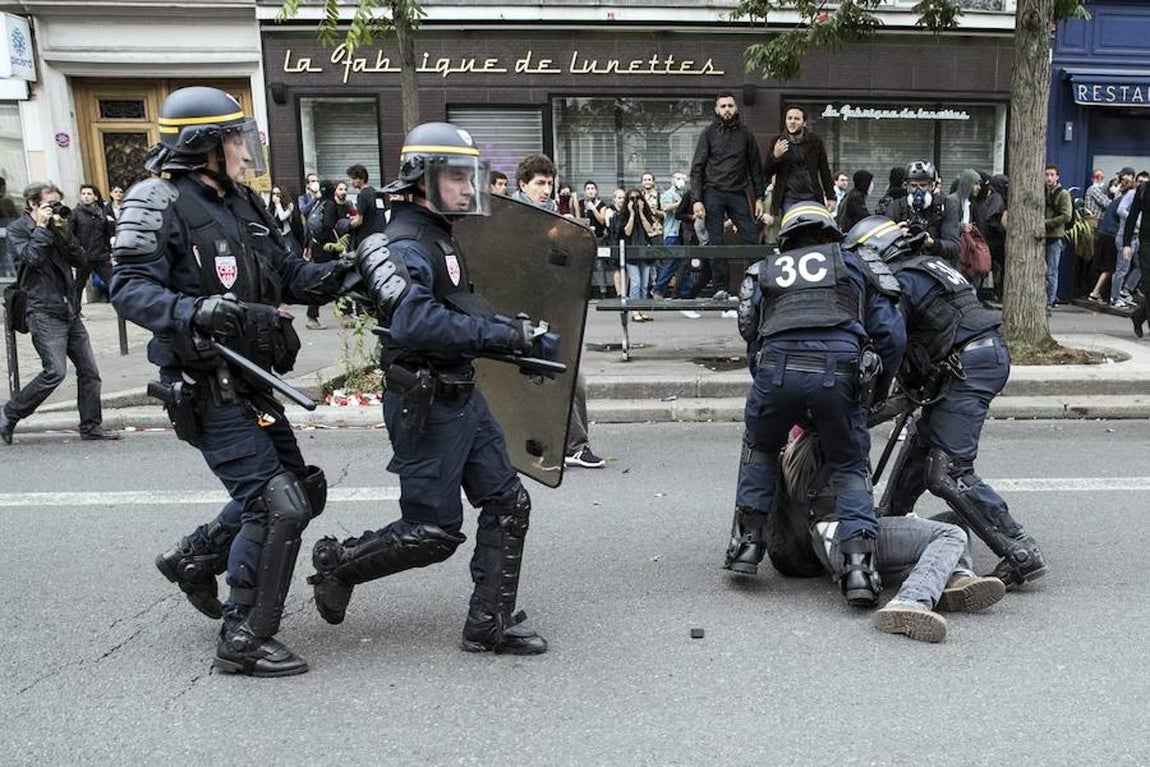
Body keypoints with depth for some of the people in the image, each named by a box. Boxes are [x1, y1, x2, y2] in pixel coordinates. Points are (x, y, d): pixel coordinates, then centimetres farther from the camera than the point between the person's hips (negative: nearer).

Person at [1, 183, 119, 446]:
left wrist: (66, 232, -3)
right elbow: (31, 257, -17)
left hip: (70, 312, 7)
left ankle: (91, 426, 11)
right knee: (55, 372, -15)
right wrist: (41, 228, -9)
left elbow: (82, 261, 9)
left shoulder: (55, 229, 17)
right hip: (44, 313, -7)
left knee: (89, 370, 3)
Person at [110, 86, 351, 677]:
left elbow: (290, 274, 12)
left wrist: (343, 270, -6)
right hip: (209, 390, -9)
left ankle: (192, 558, 38)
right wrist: (195, 313, -35)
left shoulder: (243, 204, 13)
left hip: (251, 381, 9)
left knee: (298, 491, 17)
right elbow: (130, 289, -18)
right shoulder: (162, 204, -12)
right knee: (276, 505, -10)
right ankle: (244, 643, 6)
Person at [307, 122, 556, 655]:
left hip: (460, 396, 10)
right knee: (433, 532, 1)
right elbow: (418, 323, -33)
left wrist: (514, 334, 10)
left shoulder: (438, 238, 15)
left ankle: (490, 625, 18)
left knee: (508, 503, 9)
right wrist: (504, 334, -32)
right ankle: (338, 563, 24)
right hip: (426, 405, -10)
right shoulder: (407, 245, -18)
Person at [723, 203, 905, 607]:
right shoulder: (855, 266, 26)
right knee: (850, 467, 17)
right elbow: (891, 335, 17)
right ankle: (858, 562, 3)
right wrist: (875, 389, 28)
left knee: (759, 448, 27)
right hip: (839, 370, 0)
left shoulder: (764, 272, 30)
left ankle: (747, 541, 24)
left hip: (777, 366, 1)